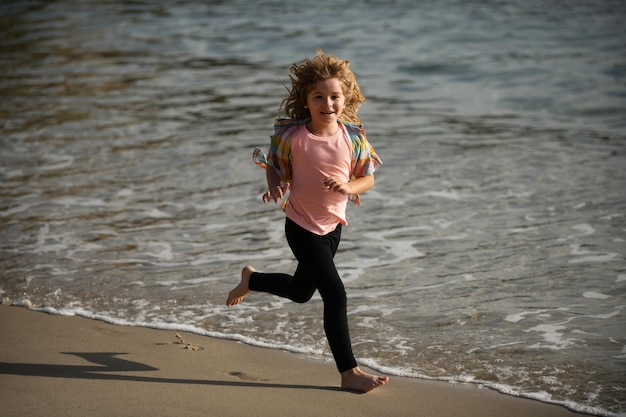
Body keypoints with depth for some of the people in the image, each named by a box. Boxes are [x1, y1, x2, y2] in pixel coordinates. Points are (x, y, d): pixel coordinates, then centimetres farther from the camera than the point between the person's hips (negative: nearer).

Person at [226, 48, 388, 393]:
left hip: (333, 225, 5)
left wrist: (349, 187, -21)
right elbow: (274, 166, -1)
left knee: (301, 291, 24)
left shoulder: (354, 137, -9)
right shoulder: (292, 135, -17)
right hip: (303, 227, -5)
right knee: (335, 295, -12)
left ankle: (251, 279, 53)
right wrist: (274, 187, -21)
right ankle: (349, 372, -4)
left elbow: (368, 178, 0)